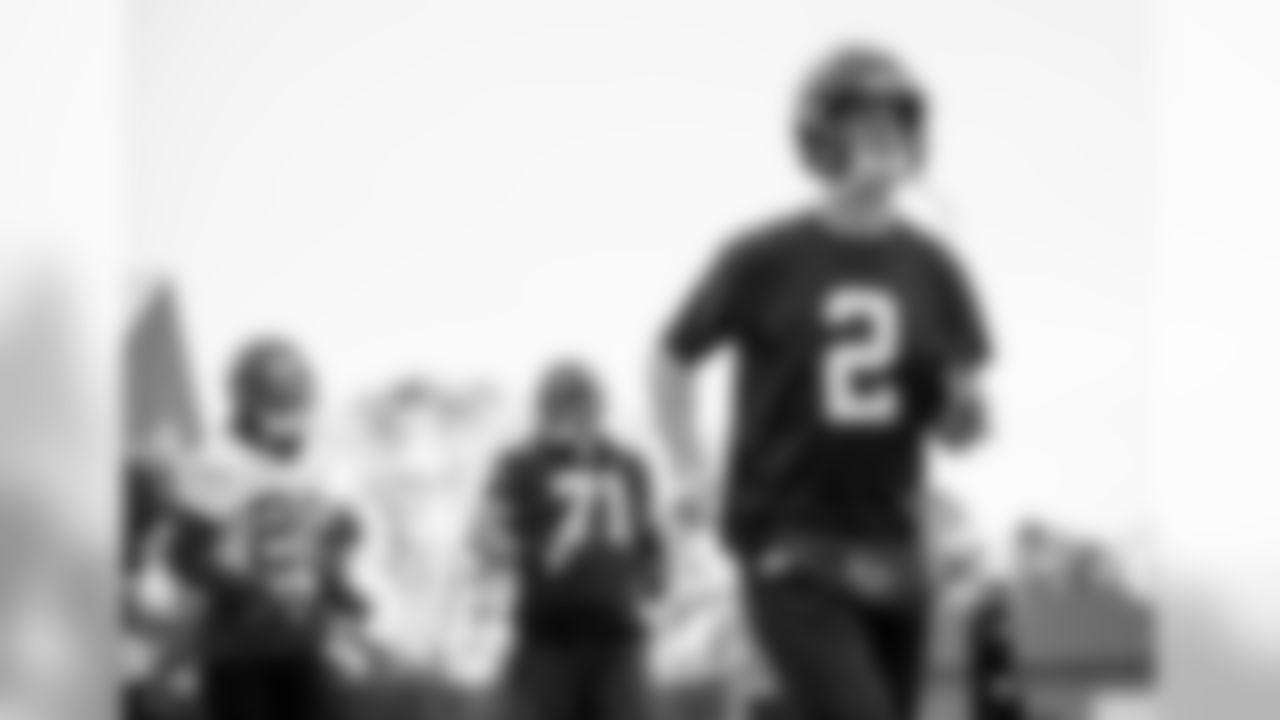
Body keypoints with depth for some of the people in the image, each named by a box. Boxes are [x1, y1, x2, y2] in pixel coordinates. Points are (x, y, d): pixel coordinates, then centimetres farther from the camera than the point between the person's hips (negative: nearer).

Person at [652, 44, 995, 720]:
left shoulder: (931, 270, 5)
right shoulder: (766, 260, -5)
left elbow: (959, 430, 8)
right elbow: (673, 360, 7)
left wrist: (965, 408, -15)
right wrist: (693, 475, -3)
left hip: (892, 554, 5)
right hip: (792, 552, -5)